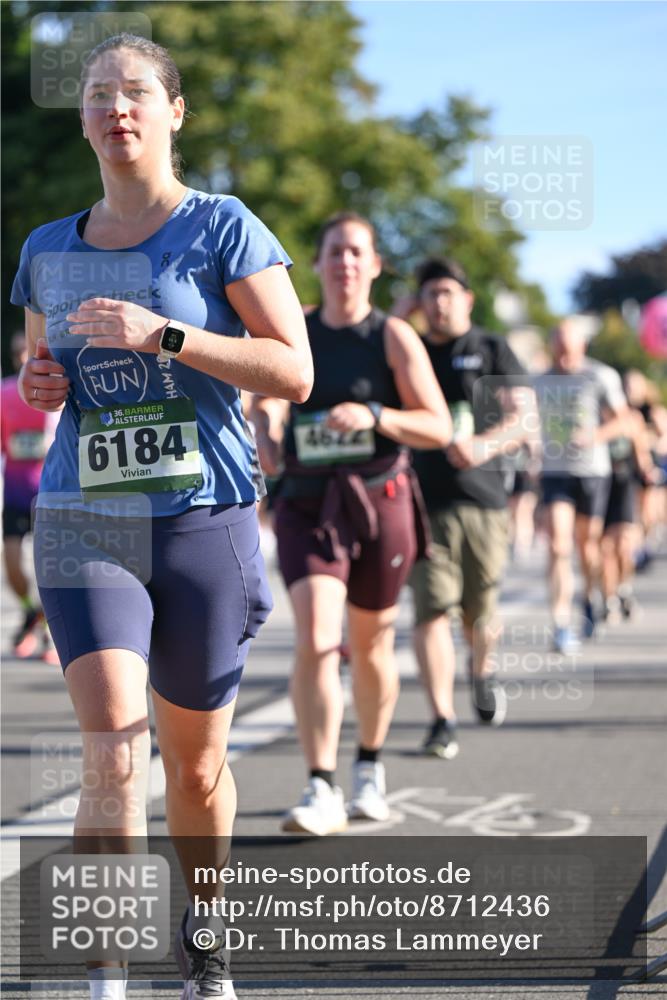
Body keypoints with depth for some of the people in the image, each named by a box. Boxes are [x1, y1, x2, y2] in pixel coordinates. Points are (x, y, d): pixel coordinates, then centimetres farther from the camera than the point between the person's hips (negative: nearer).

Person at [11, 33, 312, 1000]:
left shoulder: (222, 228, -1)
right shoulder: (48, 251, 12)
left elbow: (294, 372, -9)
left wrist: (162, 336, -17)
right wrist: (40, 387, 2)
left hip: (204, 518, -2)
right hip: (83, 521, 2)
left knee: (196, 762, 9)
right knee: (113, 749, -16)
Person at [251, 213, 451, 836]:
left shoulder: (394, 338, -3)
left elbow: (438, 429, -8)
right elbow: (266, 398, 22)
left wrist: (374, 415, -24)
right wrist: (265, 433, 0)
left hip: (379, 504, -1)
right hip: (307, 508, 1)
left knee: (369, 648, 13)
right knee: (315, 640, -17)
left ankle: (370, 766, 36)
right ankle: (321, 792, -19)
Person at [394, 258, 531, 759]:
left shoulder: (492, 350, 7)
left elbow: (525, 418, 1)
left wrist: (485, 446, -18)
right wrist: (396, 321, 3)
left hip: (482, 497, -1)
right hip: (424, 500, 1)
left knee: (480, 613, 7)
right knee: (431, 611, -10)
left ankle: (482, 671, 40)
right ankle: (443, 721, -8)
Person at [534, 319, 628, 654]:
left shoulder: (601, 376, -1)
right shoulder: (541, 381, 9)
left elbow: (621, 418, -1)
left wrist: (596, 436, -19)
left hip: (592, 471, -1)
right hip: (554, 472, 1)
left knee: (587, 544, 9)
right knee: (558, 547, -13)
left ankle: (589, 598, 40)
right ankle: (561, 624, -18)